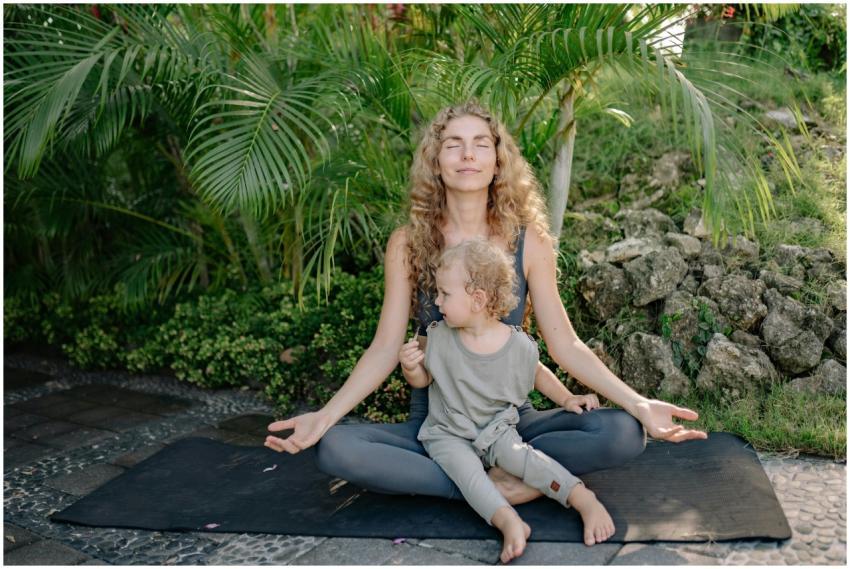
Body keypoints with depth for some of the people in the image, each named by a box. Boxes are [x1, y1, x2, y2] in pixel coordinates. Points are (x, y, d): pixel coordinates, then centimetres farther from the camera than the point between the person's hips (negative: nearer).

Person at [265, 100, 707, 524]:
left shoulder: (528, 242, -3)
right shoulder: (408, 243, -4)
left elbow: (565, 345, -2)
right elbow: (385, 348, -5)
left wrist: (638, 403, -14)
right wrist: (325, 415, -19)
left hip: (512, 422, 0)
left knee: (624, 432, -23)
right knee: (334, 448, -27)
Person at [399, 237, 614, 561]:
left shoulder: (520, 346, -10)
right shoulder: (439, 337, -7)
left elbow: (536, 375, 11)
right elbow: (423, 380, 4)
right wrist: (410, 367, -17)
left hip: (495, 430, 0)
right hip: (447, 434, 1)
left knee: (516, 454, -30)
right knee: (465, 466, -30)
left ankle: (583, 498, -31)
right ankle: (509, 522, -45)